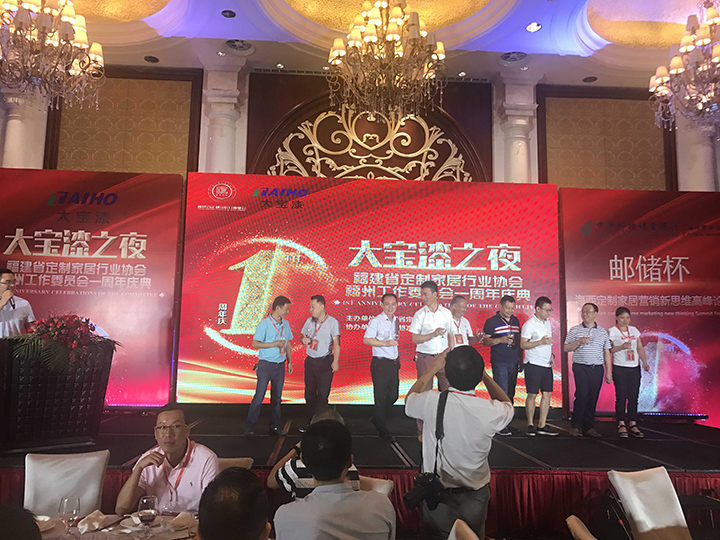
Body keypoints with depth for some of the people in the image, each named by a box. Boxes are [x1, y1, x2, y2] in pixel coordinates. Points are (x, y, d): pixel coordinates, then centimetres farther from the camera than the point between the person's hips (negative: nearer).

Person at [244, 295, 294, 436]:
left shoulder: (286, 324, 9)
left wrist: (289, 362, 14)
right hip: (266, 365, -5)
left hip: (280, 365, 6)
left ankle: (275, 427, 18)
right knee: (259, 396, -5)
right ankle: (249, 427, 6)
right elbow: (255, 344, -12)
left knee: (277, 397, 9)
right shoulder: (264, 324, -10)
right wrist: (274, 344, -18)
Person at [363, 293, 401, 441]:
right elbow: (366, 340, -19)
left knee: (393, 396, 14)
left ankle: (376, 418, 35)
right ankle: (382, 431, 14)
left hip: (394, 363, 7)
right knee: (381, 398, 2)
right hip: (380, 363, -7)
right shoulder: (376, 321, -11)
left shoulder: (396, 320, 11)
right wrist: (385, 343, -27)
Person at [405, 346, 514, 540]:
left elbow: (409, 398, 2)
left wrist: (434, 367, 7)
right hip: (474, 498, 1)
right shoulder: (491, 411, -24)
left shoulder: (431, 402, -25)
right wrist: (482, 373, 3)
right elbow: (508, 405, 4)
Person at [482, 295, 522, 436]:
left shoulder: (515, 321, 14)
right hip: (499, 363, -6)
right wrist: (501, 340, -21)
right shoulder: (492, 321, -4)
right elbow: (485, 341, -7)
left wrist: (520, 360, 16)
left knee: (510, 394, 9)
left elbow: (519, 341, 19)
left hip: (513, 363, 6)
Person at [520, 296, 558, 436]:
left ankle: (542, 425, 12)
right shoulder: (529, 324, -10)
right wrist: (540, 342, -23)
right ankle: (530, 425, 9)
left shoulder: (547, 323, 14)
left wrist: (551, 355, 9)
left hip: (547, 364, 7)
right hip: (533, 364, -7)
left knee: (547, 393, 5)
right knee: (532, 394, -2)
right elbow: (523, 345, -13)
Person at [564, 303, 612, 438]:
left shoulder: (603, 331, 13)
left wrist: (609, 372, 6)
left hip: (597, 369, 3)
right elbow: (566, 348, 4)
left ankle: (589, 427, 13)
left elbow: (607, 353, 12)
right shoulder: (574, 330, 6)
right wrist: (579, 342, -12)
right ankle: (575, 426, -2)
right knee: (582, 394, -13)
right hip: (581, 367, -3)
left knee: (593, 398, 3)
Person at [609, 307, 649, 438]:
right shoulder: (612, 331, -2)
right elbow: (608, 350, -5)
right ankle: (621, 424, 6)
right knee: (621, 396, -3)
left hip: (634, 368, 4)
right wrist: (621, 347, -17)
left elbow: (640, 348, 14)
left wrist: (644, 362, 2)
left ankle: (632, 424, 11)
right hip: (620, 368, -4)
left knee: (633, 396, 4)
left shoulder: (634, 330, 12)